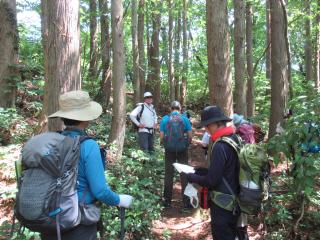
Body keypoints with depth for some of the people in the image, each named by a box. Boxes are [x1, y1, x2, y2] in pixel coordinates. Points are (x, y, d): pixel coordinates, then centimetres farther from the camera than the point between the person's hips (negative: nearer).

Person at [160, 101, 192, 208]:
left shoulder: (165, 119, -1)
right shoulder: (184, 119, -2)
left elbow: (161, 137, -3)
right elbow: (190, 137, -2)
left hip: (169, 150, 1)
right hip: (182, 150, 0)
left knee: (168, 175, 11)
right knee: (184, 175, 9)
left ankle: (167, 201, 19)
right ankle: (186, 201, 13)